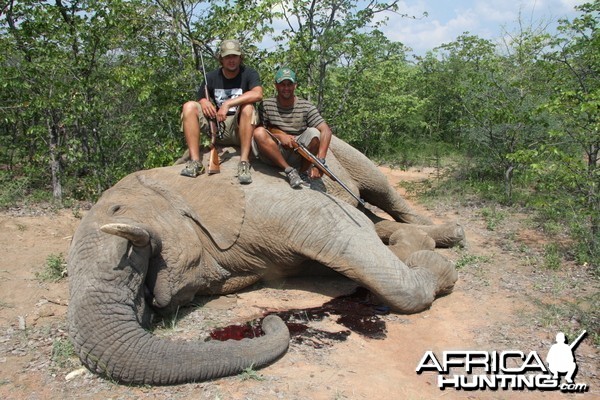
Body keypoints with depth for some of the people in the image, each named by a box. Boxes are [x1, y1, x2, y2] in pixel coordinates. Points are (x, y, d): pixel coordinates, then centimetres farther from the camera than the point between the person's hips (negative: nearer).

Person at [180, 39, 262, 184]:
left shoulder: (249, 73, -5)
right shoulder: (211, 77, 7)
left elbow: (258, 94, -26)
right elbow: (201, 98, 12)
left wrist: (228, 103, -31)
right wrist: (204, 102, -14)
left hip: (239, 128, -3)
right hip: (216, 126, 4)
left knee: (248, 107, -33)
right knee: (189, 106, -15)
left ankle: (244, 163, -34)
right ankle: (195, 162, -23)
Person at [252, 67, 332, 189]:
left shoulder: (306, 106, -3)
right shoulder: (266, 105, 0)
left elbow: (326, 131, -13)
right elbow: (257, 130, -3)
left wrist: (320, 161, -26)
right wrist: (279, 135, -20)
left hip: (298, 155, 0)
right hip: (273, 155, 0)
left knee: (313, 133, -25)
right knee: (259, 132, -27)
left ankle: (304, 173, -5)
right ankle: (290, 171, -22)